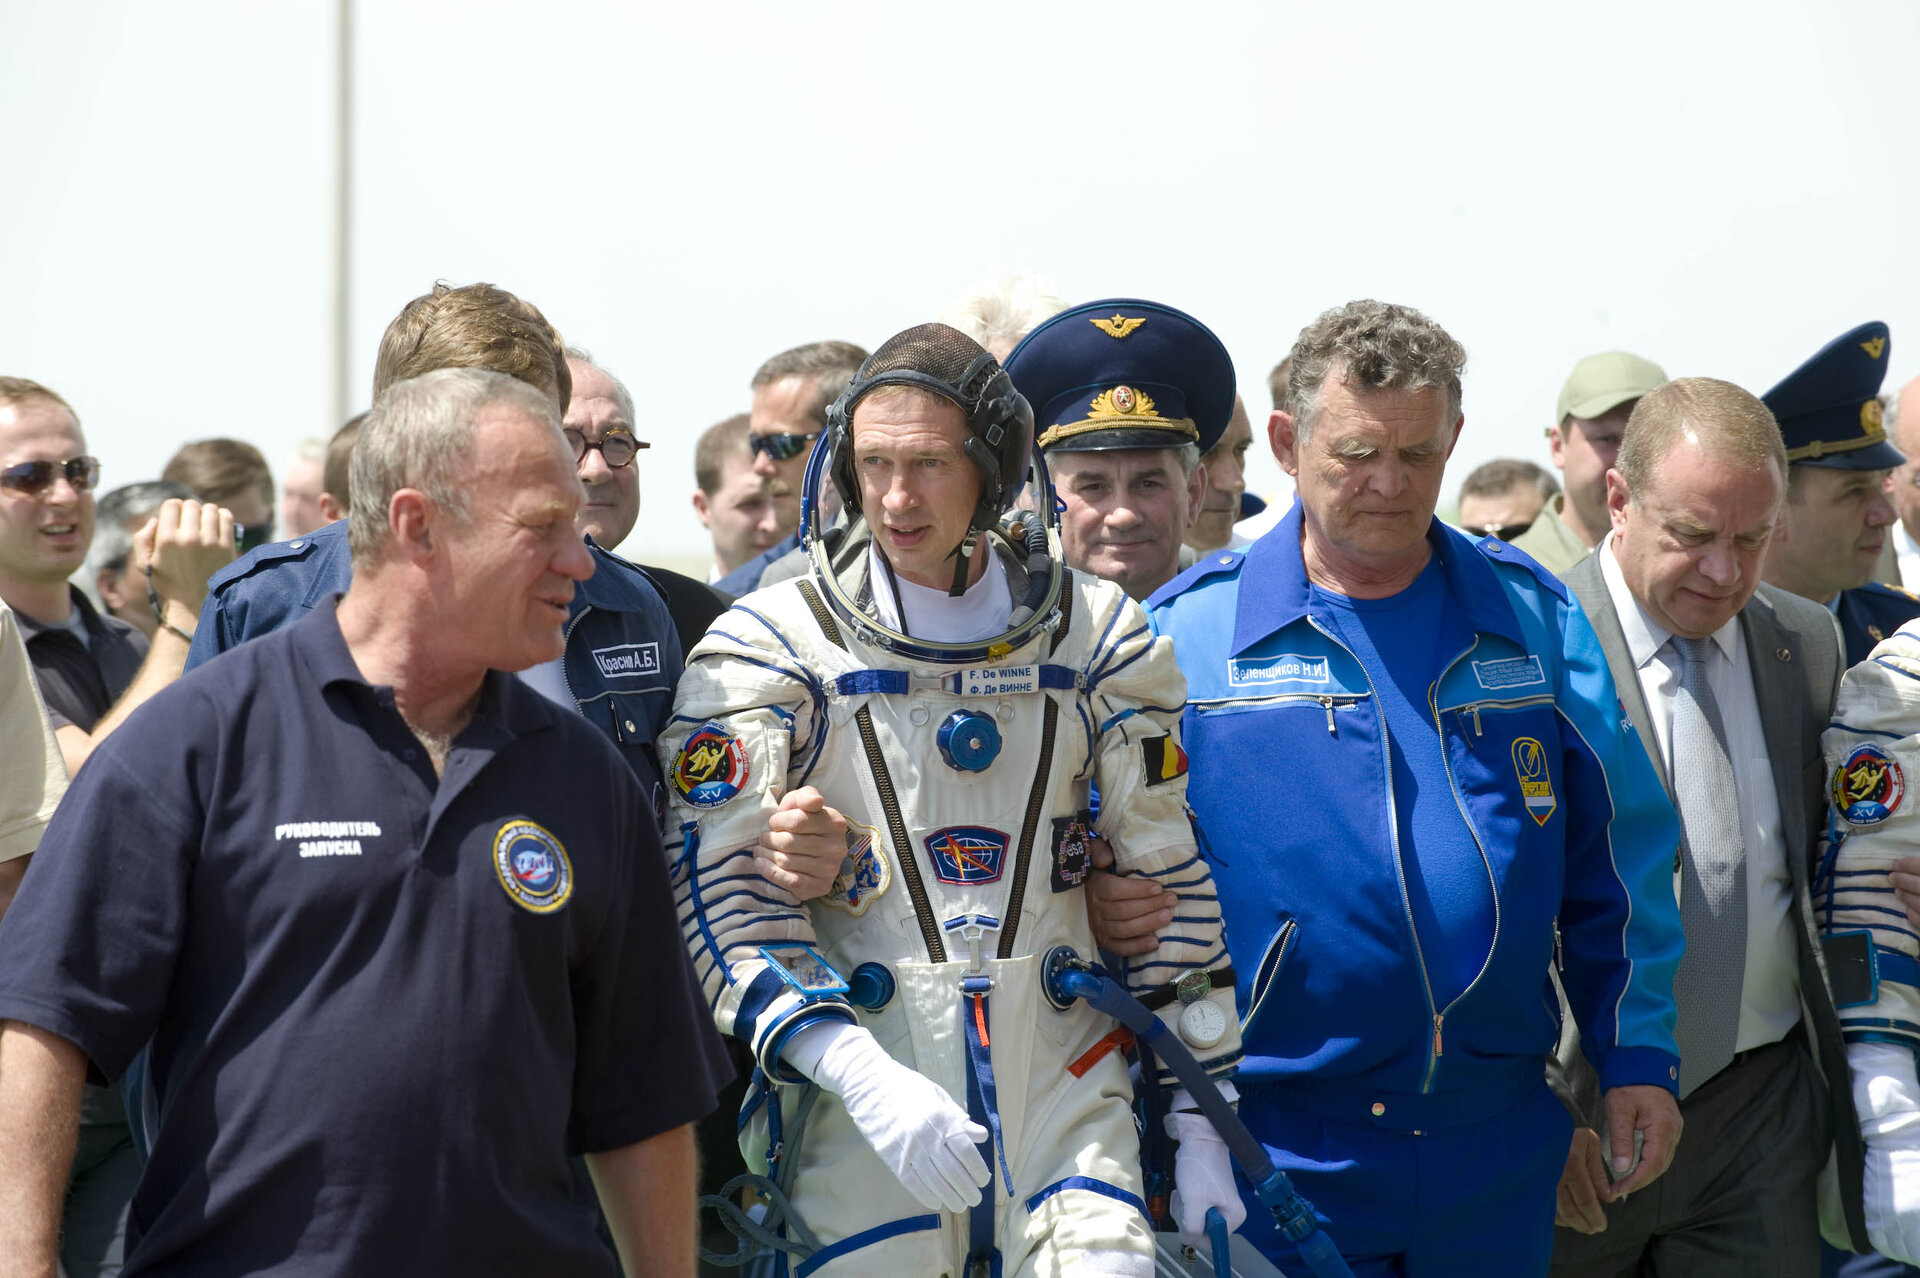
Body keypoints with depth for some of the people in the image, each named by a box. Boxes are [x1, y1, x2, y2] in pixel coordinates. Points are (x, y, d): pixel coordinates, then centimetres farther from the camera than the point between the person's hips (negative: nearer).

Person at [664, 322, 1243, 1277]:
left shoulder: (1098, 640, 5)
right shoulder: (766, 649, -2)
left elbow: (1173, 876, 9)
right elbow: (717, 886, -9)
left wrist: (1198, 1120, 7)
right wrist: (860, 1074, -21)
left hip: (1065, 1087, 2)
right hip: (857, 1107, -1)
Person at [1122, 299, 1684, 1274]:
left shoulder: (1531, 617, 6)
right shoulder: (1184, 633, -3)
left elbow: (1616, 859, 9)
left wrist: (1638, 1055, 4)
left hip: (1498, 1155, 3)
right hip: (1278, 1151, -3)